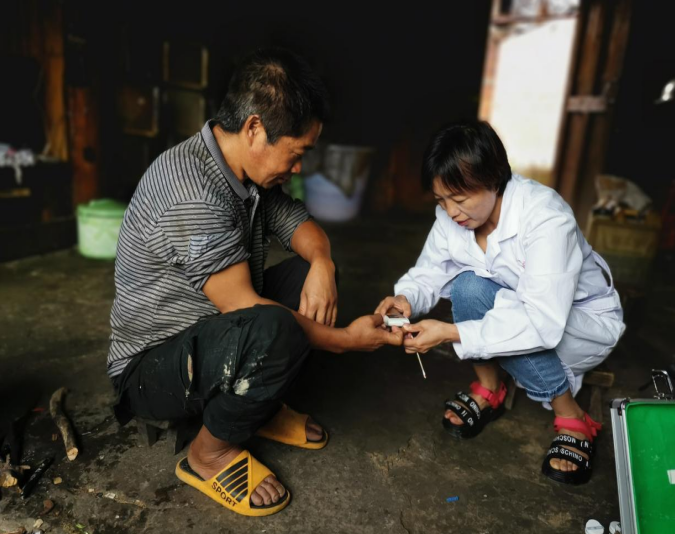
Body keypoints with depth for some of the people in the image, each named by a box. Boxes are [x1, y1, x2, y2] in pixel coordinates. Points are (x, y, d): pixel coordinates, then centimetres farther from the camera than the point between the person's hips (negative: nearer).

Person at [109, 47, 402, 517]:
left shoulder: (252, 173, -1)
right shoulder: (191, 192, -29)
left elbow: (300, 225, 9)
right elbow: (242, 306, -29)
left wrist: (321, 262, -15)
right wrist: (344, 340, -20)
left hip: (216, 332, 9)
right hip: (152, 364, -8)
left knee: (313, 273, 1)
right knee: (273, 329, -36)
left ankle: (262, 406, 9)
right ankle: (211, 454, -7)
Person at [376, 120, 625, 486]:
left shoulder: (547, 218, -32)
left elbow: (543, 324, -37)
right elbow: (428, 273, -8)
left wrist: (451, 333, -41)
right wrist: (405, 298, -31)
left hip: (583, 323, -4)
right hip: (518, 315, 5)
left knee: (473, 293, -32)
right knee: (468, 289, -28)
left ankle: (570, 416, -14)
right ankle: (488, 390, -3)